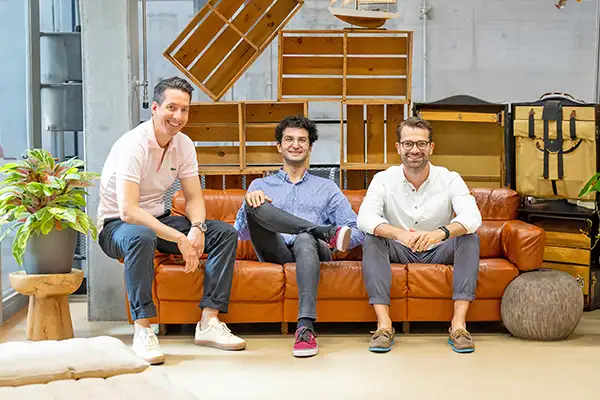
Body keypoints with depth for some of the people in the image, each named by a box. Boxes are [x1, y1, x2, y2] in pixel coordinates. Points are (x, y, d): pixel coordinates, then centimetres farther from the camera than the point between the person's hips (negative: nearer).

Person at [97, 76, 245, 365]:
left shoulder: (184, 145, 1)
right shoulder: (134, 144, -23)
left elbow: (194, 198, 3)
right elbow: (128, 211, -32)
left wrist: (197, 228, -21)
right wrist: (179, 238, -35)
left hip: (158, 220, 7)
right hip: (116, 225, -7)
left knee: (225, 232, -9)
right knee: (142, 236, -42)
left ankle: (209, 322, -14)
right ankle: (142, 330, -34)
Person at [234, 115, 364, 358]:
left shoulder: (327, 188, 25)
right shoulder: (260, 186, 25)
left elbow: (358, 233, 15)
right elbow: (241, 234, 12)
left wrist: (330, 244, -9)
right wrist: (249, 201, -10)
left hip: (313, 251, 0)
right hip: (276, 253, 1)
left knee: (305, 239, -39)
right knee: (255, 205, -25)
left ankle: (306, 326, -50)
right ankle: (329, 232, -30)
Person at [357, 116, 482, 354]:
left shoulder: (450, 179, -10)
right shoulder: (384, 180, -9)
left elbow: (472, 217, -27)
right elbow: (364, 218, -27)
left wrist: (441, 232, -49)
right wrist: (399, 233, -47)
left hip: (439, 252, 0)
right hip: (399, 252, 0)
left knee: (470, 238, -26)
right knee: (371, 239, -27)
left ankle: (458, 323, -32)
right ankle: (384, 323, -35)